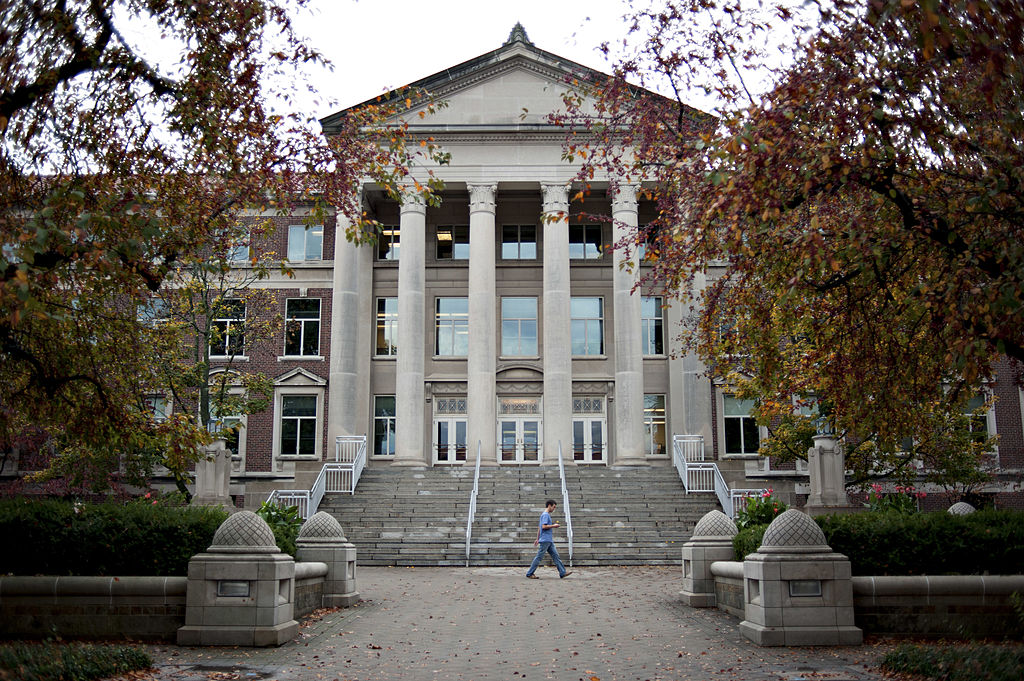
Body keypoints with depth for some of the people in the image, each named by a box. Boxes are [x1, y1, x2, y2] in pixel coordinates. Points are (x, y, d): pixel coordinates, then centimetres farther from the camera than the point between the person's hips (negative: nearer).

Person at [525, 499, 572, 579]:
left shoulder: (547, 515, 20)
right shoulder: (545, 515, -10)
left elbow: (539, 528, 23)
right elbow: (544, 526, -22)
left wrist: (537, 539, 23)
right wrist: (553, 526, -11)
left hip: (549, 541, 10)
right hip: (545, 540, -10)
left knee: (555, 555, 5)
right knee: (539, 557, -6)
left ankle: (562, 572, 4)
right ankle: (529, 574, -1)